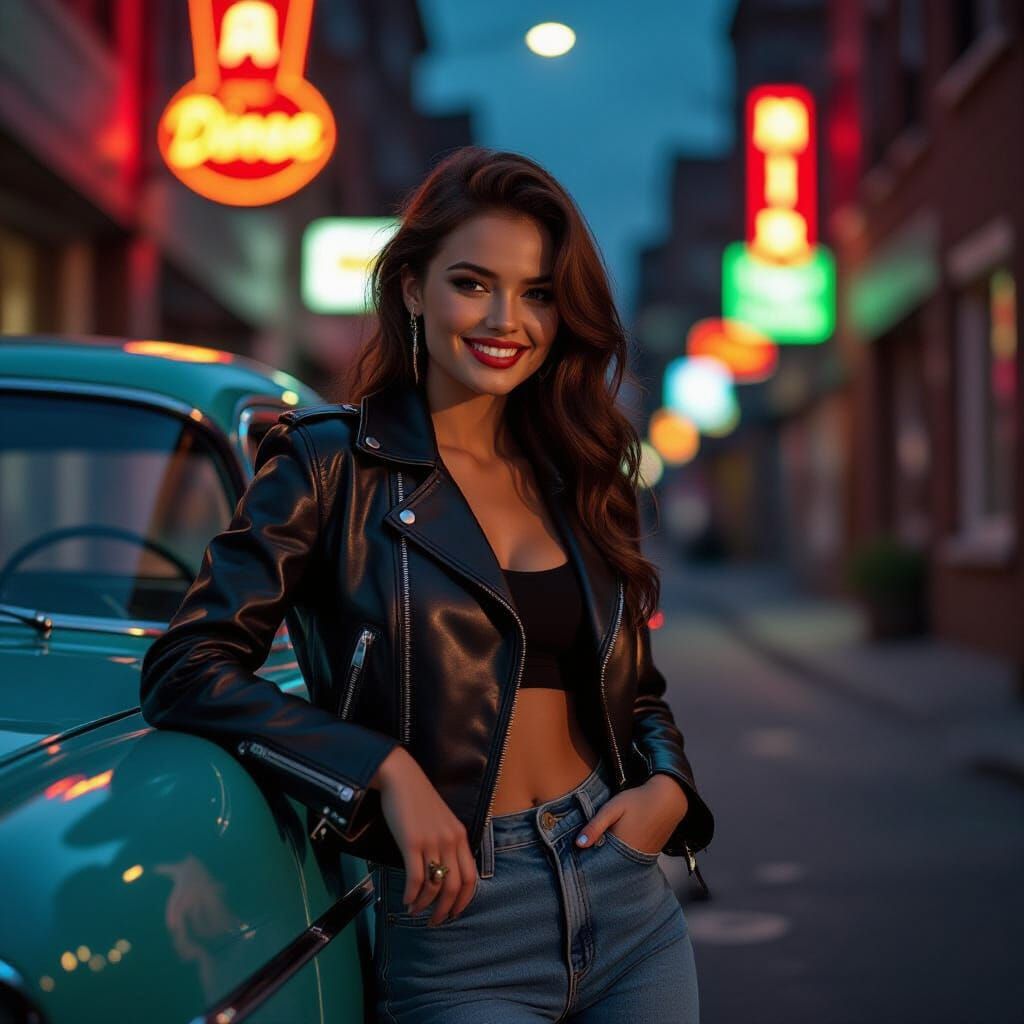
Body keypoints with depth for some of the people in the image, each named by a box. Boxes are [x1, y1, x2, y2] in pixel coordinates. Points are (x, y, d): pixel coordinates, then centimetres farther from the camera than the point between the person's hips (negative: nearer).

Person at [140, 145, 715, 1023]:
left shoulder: (577, 473, 8)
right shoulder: (332, 462, -6)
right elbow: (187, 668, -14)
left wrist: (667, 787, -3)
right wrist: (388, 772, -22)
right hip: (460, 930, -4)